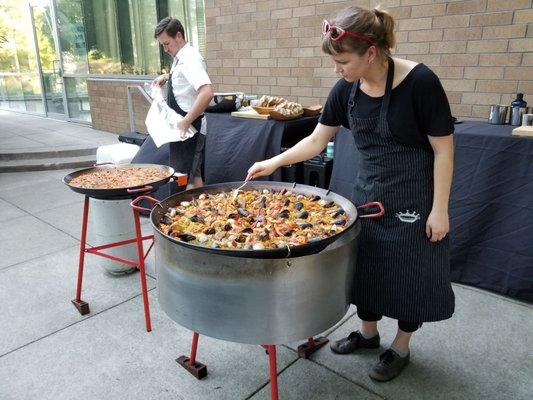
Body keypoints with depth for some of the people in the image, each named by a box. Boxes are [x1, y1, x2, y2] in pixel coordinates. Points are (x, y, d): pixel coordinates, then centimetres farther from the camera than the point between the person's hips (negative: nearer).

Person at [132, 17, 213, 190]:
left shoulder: (190, 59, -19)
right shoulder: (180, 58, 9)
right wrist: (166, 76, 15)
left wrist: (186, 122, -30)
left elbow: (207, 93, -34)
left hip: (189, 126, -10)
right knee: (193, 174, 18)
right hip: (181, 125, 10)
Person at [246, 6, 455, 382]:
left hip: (414, 198, -5)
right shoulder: (346, 90, -3)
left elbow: (444, 149, -14)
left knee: (409, 274, 8)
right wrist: (273, 163, -2)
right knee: (366, 265, 15)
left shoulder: (420, 82, -19)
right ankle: (368, 332, 40)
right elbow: (316, 141, 5)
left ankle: (401, 347, 33)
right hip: (369, 192, 5)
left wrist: (439, 209, -14)